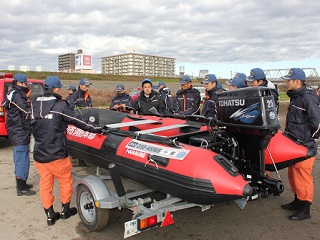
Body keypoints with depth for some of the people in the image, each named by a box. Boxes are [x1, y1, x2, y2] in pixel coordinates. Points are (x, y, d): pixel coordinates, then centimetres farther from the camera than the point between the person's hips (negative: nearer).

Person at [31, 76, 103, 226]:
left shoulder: (35, 105, 3)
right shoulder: (60, 106, -15)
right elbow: (77, 120, -11)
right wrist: (95, 129, -2)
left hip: (38, 154, 6)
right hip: (56, 155, -6)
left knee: (45, 184, 15)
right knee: (65, 181, 15)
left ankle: (50, 215, 26)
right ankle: (65, 210, 29)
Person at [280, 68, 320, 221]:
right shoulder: (295, 98, 13)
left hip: (304, 147, -10)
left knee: (302, 177, -2)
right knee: (293, 175, 19)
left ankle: (305, 210, 11)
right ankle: (297, 202, 34)